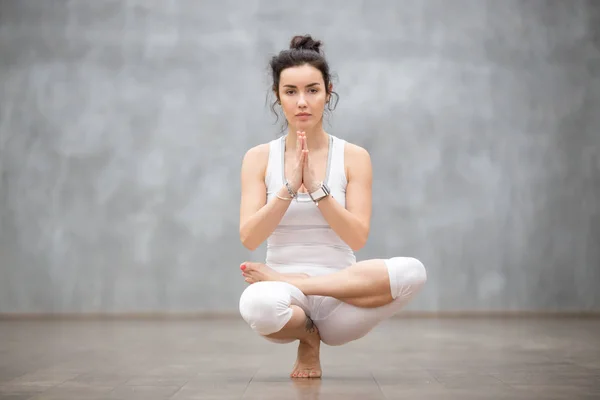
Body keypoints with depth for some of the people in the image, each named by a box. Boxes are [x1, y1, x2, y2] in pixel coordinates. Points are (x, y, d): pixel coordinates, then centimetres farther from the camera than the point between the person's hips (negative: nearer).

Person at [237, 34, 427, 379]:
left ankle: (285, 280, -15)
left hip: (340, 299, 1)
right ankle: (308, 338, -3)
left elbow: (357, 238, -7)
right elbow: (249, 238, -7)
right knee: (258, 304, -39)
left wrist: (316, 187, -18)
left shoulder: (354, 157, 2)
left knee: (411, 272, -30)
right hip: (286, 302, -1)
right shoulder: (259, 157, 3)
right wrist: (289, 187, -18)